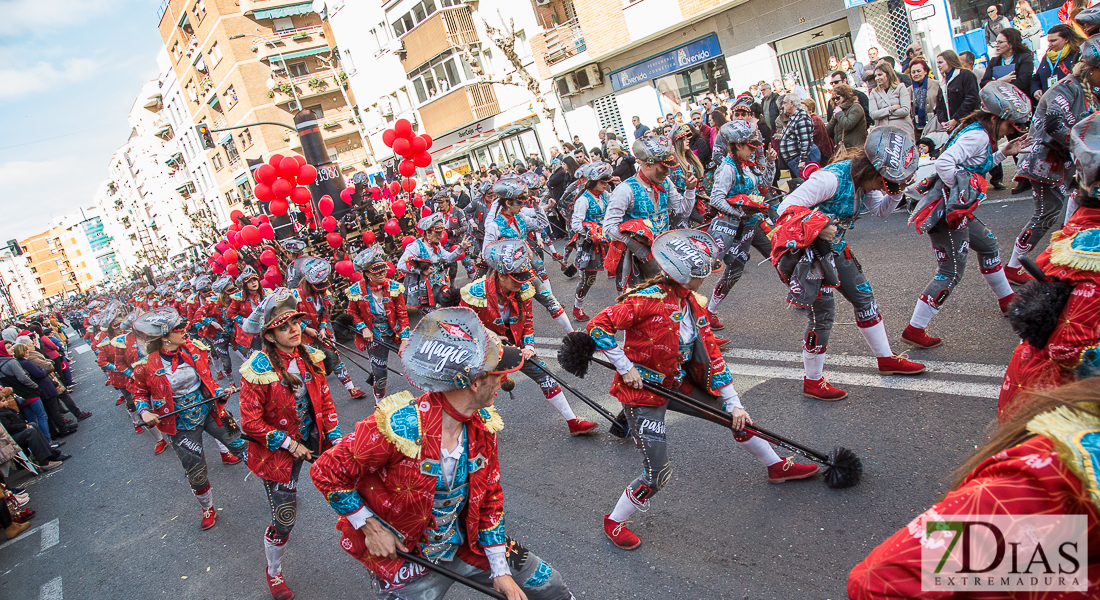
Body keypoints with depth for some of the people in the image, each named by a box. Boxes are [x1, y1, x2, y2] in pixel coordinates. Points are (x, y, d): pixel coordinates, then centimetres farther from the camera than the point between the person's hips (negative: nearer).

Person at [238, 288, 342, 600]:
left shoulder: (310, 357, -4)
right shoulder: (258, 369, -21)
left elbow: (325, 401, 4)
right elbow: (251, 423, -17)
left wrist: (335, 438, -2)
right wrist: (289, 444, -17)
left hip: (312, 437, 5)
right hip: (278, 449, -5)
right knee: (284, 519, 4)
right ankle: (274, 573, 33)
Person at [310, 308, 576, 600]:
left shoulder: (483, 427, -9)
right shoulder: (399, 426, -30)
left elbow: (489, 498, 1)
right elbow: (326, 472, -20)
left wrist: (500, 572, 1)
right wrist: (370, 528, -15)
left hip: (464, 544, 5)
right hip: (402, 556, -4)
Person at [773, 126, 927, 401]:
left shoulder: (864, 181, 0)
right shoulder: (832, 178, -27)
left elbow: (881, 211, 14)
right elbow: (786, 207, -28)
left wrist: (895, 192, -6)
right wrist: (817, 226, -40)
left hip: (834, 248, 9)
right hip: (806, 250, -9)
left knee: (864, 296, 14)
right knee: (822, 313, -6)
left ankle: (887, 359, 33)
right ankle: (812, 382, 10)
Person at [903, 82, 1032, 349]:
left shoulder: (978, 133, 15)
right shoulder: (978, 136, -16)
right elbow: (944, 162, -29)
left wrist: (1003, 153, 15)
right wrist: (960, 190, -19)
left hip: (956, 208, 11)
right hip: (946, 209, -11)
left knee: (987, 244, 26)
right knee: (951, 272, -7)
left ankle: (1007, 299, 46)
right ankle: (914, 329, -5)